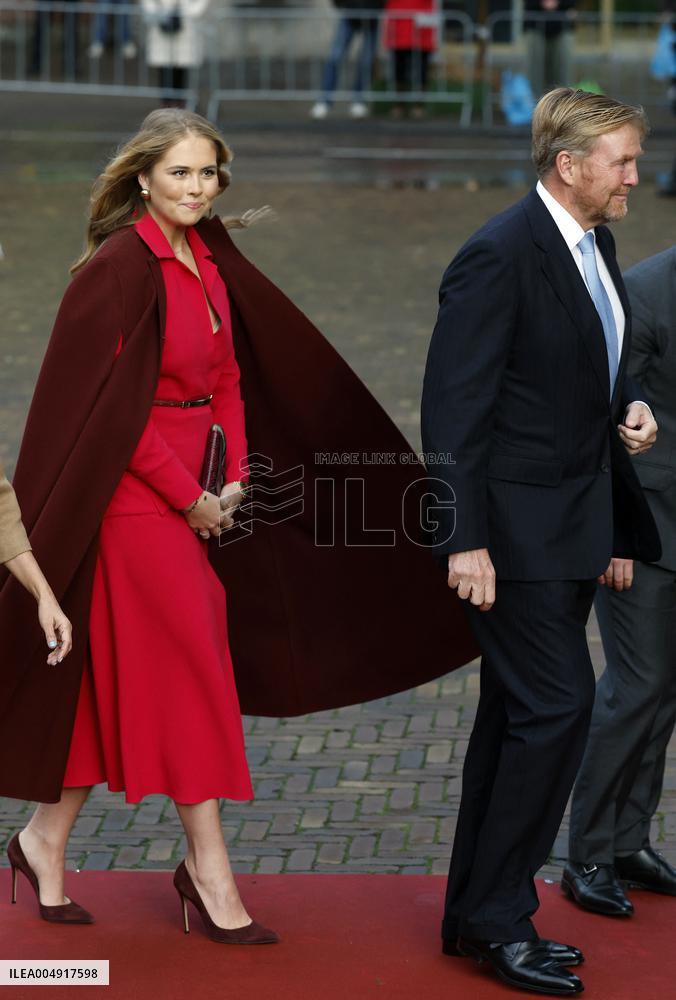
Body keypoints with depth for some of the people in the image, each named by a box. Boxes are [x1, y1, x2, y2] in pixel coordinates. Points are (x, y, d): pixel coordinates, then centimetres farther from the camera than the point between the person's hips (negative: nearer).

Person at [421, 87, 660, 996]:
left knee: (519, 714, 13)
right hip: (513, 528, -9)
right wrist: (466, 539, -22)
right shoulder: (501, 256, -17)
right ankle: (500, 916, -1)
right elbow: (454, 404, -19)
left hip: (572, 527, 9)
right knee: (558, 705, -11)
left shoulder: (595, 243, 11)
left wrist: (630, 410, 3)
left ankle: (477, 914, 21)